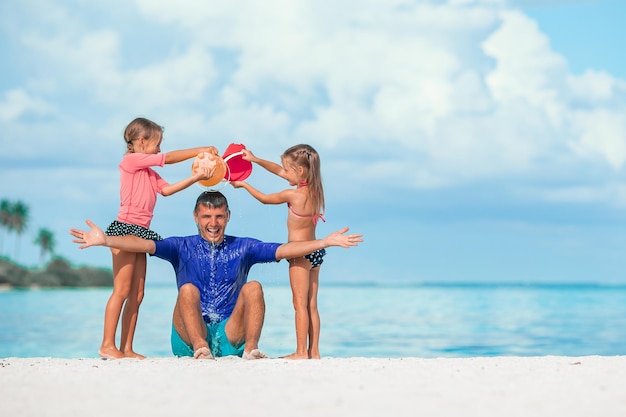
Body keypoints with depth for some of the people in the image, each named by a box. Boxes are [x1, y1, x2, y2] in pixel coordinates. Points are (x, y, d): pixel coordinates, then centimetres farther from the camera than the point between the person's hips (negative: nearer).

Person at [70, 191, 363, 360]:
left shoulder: (243, 247, 11)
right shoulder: (182, 247, 8)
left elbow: (285, 250, 2)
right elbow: (143, 244, -7)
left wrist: (326, 242, -10)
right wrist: (105, 240, -22)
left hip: (230, 335, 1)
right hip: (188, 337, -1)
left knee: (253, 287, -18)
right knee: (188, 288, -25)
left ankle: (250, 350, -33)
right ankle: (201, 350, -42)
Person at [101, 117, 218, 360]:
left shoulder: (148, 171, 22)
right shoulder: (131, 160, -4)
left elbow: (166, 189, 11)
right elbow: (169, 158, -7)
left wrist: (196, 177, 3)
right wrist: (201, 150, -1)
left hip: (141, 232, 9)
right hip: (125, 228, -9)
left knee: (137, 294, 6)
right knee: (122, 290, -10)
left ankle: (126, 348, 8)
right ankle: (107, 345, -7)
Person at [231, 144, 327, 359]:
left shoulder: (293, 194, -18)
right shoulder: (314, 189, 5)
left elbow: (264, 199, -2)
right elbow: (278, 171, 14)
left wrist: (244, 184, 11)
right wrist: (255, 159, 14)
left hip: (300, 253, -8)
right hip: (315, 252, 8)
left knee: (300, 304, -4)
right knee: (311, 305, 10)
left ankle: (301, 351, -2)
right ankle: (313, 352, 12)